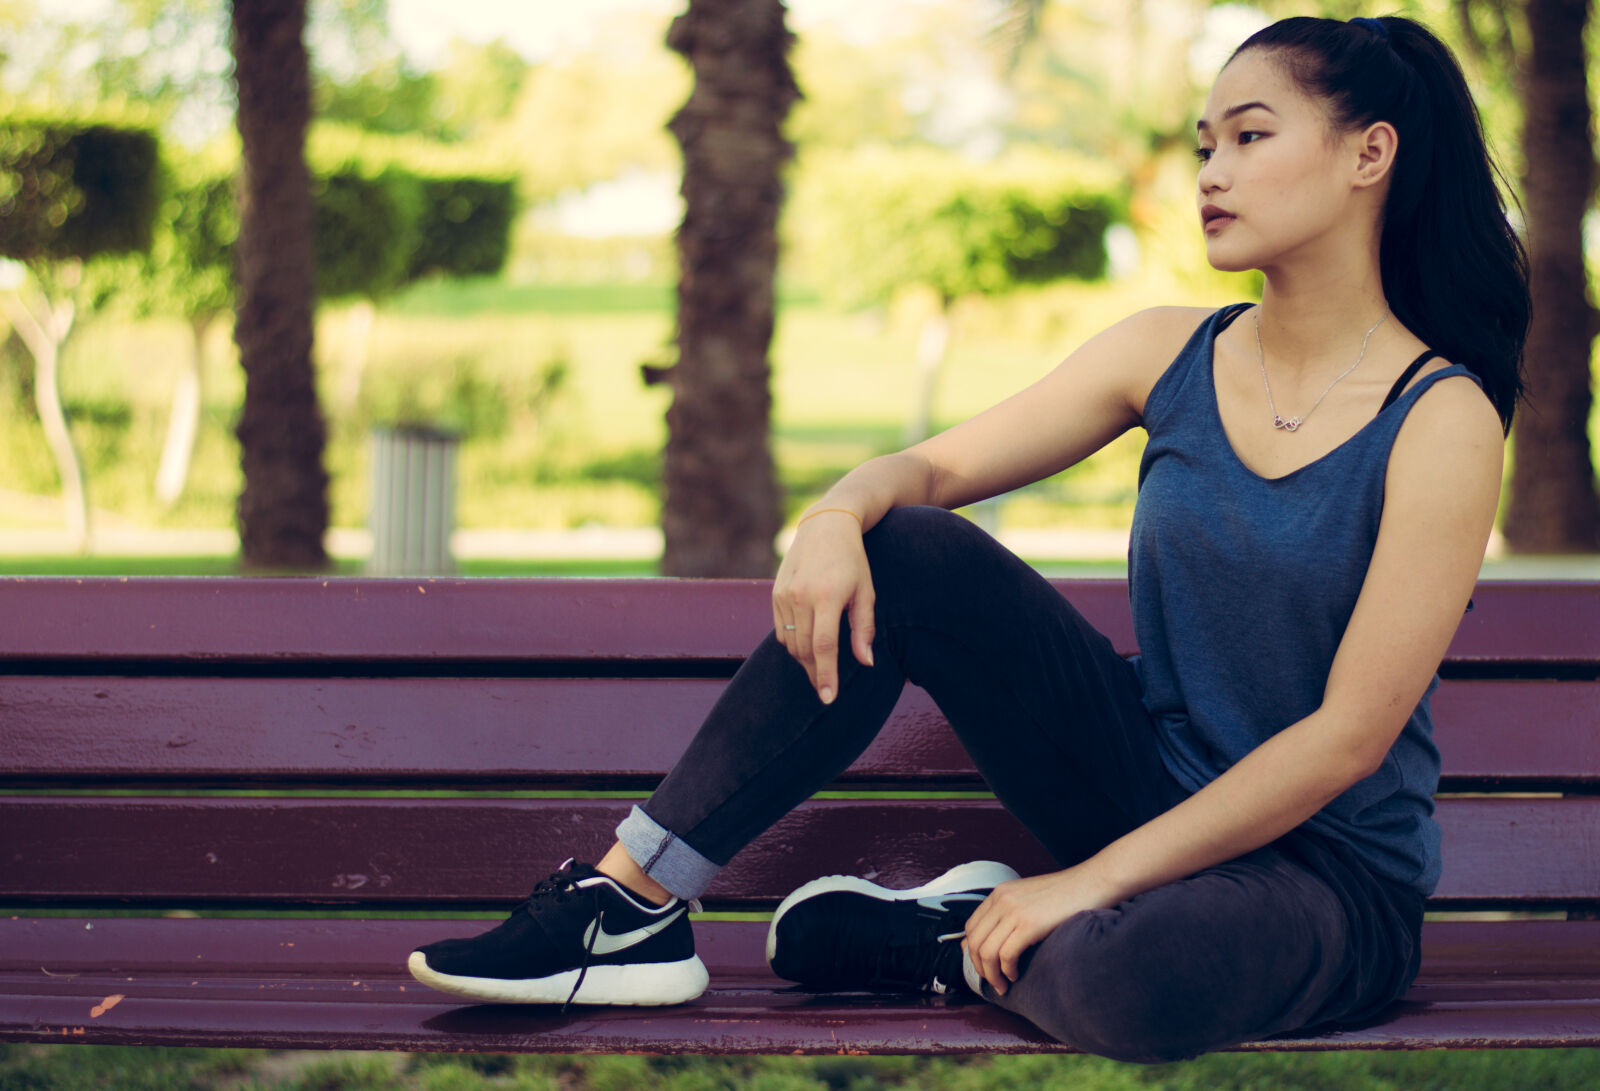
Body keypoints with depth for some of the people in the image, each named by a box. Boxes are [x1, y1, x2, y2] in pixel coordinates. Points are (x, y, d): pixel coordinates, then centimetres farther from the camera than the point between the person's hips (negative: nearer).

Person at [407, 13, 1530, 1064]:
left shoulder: (1441, 419, -15)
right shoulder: (1172, 355, 2)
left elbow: (1350, 736, -19)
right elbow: (929, 467, 3)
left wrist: (1094, 882, -21)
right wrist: (837, 514, -23)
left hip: (1332, 872, -5)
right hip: (1155, 788, 5)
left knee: (1122, 980, -41)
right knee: (902, 551, -15)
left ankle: (955, 944, -5)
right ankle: (635, 909, -12)